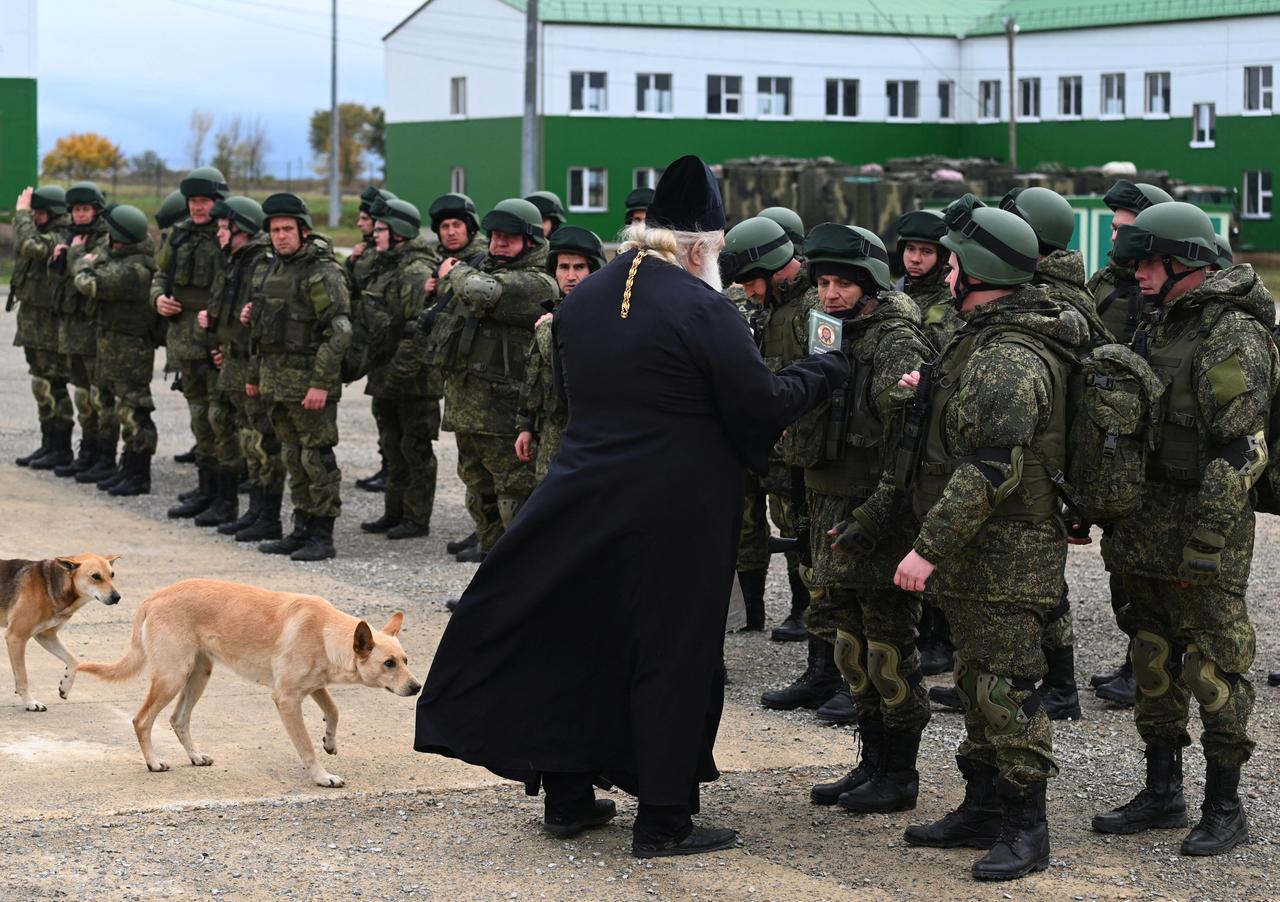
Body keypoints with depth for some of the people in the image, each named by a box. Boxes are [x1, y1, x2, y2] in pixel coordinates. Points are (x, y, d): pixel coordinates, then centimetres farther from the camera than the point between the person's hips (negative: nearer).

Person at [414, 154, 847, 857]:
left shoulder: (581, 299, 6)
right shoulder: (704, 310, -15)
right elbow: (762, 407, -13)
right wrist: (825, 370, 2)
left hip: (584, 500, 6)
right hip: (678, 518, -6)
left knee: (576, 637, 16)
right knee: (673, 650, 3)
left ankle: (567, 797, 24)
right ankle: (663, 820, 9)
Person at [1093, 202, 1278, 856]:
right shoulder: (1157, 327, 14)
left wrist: (1205, 541, -23)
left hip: (1205, 533, -9)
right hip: (1146, 532, 9)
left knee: (1214, 668, -2)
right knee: (1153, 661, 14)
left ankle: (1224, 808, 7)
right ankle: (1162, 792, 25)